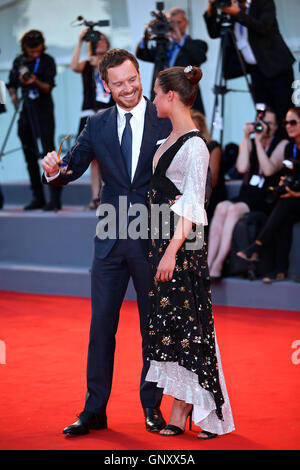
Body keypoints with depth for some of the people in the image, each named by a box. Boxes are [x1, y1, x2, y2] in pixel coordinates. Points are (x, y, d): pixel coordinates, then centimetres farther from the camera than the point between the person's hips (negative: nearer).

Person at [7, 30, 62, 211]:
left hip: (43, 110, -6)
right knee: (30, 155, 7)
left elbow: (48, 87, -10)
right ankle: (38, 198, 14)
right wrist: (13, 95, -1)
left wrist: (36, 82, -29)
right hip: (26, 110, 6)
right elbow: (12, 83, 19)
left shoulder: (47, 61, -4)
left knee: (47, 152, -13)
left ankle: (55, 198, -14)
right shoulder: (19, 61, 10)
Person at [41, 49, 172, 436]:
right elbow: (72, 169, 4)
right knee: (101, 325, 6)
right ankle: (94, 410, 14)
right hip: (111, 240, 3)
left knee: (153, 326, 8)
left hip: (153, 238, -2)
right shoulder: (97, 125, 6)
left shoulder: (166, 120, -2)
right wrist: (55, 170, -18)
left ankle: (152, 407, 21)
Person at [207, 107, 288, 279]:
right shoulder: (248, 143, 16)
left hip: (267, 199, -4)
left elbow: (269, 170, -14)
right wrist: (247, 138, -5)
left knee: (234, 209, -31)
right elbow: (242, 168, -4)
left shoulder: (282, 145, 3)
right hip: (247, 193, 4)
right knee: (221, 207, -28)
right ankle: (208, 263, -35)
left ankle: (218, 265, -35)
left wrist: (259, 141, -13)